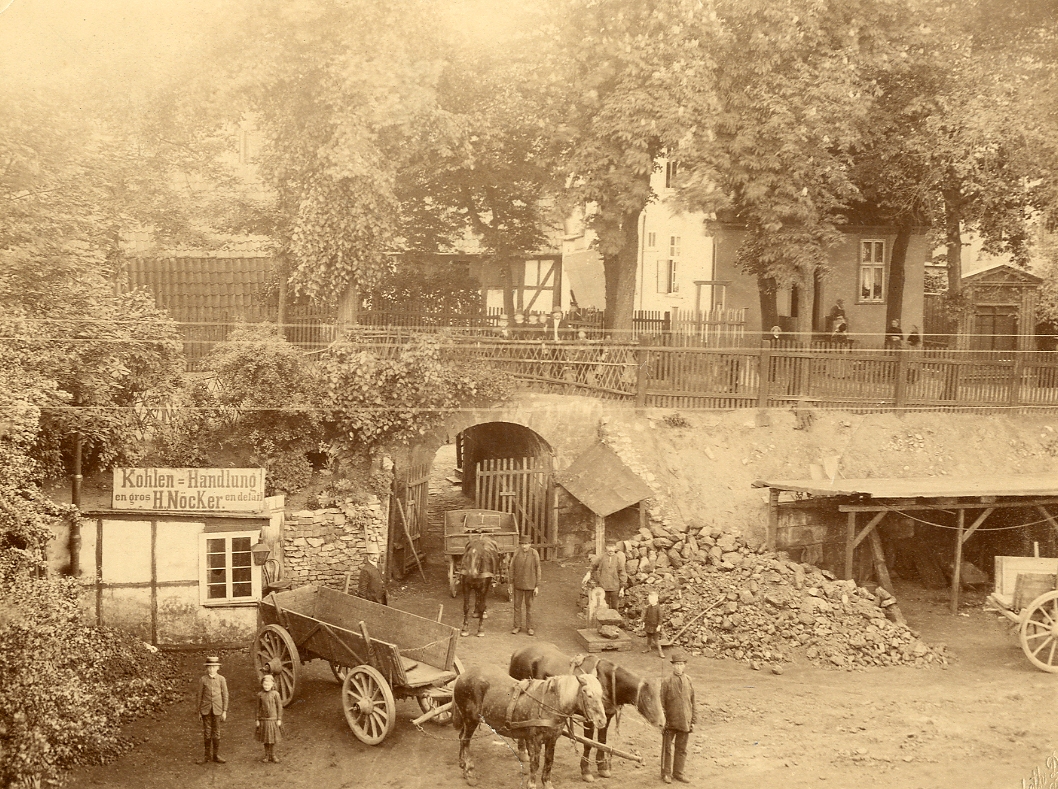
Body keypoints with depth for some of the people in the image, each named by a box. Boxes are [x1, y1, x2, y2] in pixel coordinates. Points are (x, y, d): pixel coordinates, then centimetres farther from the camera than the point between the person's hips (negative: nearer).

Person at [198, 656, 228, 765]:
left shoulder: (221, 679, 0)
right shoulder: (203, 680, 0)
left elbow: (225, 695, 3)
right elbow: (200, 696, 5)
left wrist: (224, 711, 0)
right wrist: (199, 711, 4)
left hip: (217, 709, 0)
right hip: (206, 709, 0)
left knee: (216, 732, 5)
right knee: (207, 732, 3)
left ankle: (216, 755, 13)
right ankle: (207, 756, 10)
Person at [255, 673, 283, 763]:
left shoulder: (275, 694, -7)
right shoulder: (260, 695, 0)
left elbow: (279, 707, -4)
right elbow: (258, 708, 4)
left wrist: (279, 719, -6)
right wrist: (257, 720, 2)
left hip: (273, 719, -2)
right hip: (264, 719, 2)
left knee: (273, 739, 6)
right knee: (265, 739, 9)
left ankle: (272, 755, 17)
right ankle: (267, 755, 20)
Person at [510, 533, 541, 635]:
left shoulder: (534, 554, -10)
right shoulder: (517, 553, -7)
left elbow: (538, 570, -5)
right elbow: (512, 568, 1)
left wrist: (537, 586, -6)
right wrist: (511, 583, 3)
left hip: (529, 584, -1)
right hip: (518, 584, 1)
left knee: (529, 606, 10)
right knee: (517, 605, 9)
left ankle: (529, 628, 20)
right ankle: (517, 627, 20)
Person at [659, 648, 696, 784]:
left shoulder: (688, 681, 3)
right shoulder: (666, 682, -8)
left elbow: (692, 702, 9)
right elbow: (661, 703, -5)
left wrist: (693, 721, 9)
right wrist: (661, 721, -8)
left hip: (685, 723, 3)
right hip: (670, 722, -3)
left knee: (682, 749, 12)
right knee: (667, 748, 8)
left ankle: (678, 772, 25)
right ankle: (666, 773, 20)